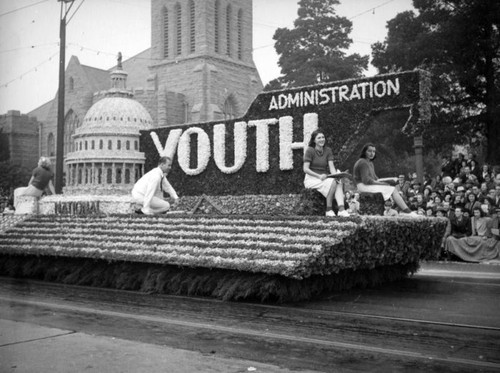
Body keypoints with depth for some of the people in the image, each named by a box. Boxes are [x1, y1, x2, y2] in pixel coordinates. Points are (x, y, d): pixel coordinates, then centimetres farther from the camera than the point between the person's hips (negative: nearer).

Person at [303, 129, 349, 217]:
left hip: (324, 178, 4)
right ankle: (329, 210, -25)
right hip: (311, 179, -4)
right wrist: (319, 176, -22)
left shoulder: (328, 151, 9)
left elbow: (331, 167, -1)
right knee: (332, 183, -32)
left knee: (339, 183, -29)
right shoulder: (309, 150, -6)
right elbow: (305, 169, -11)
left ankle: (341, 210, -43)